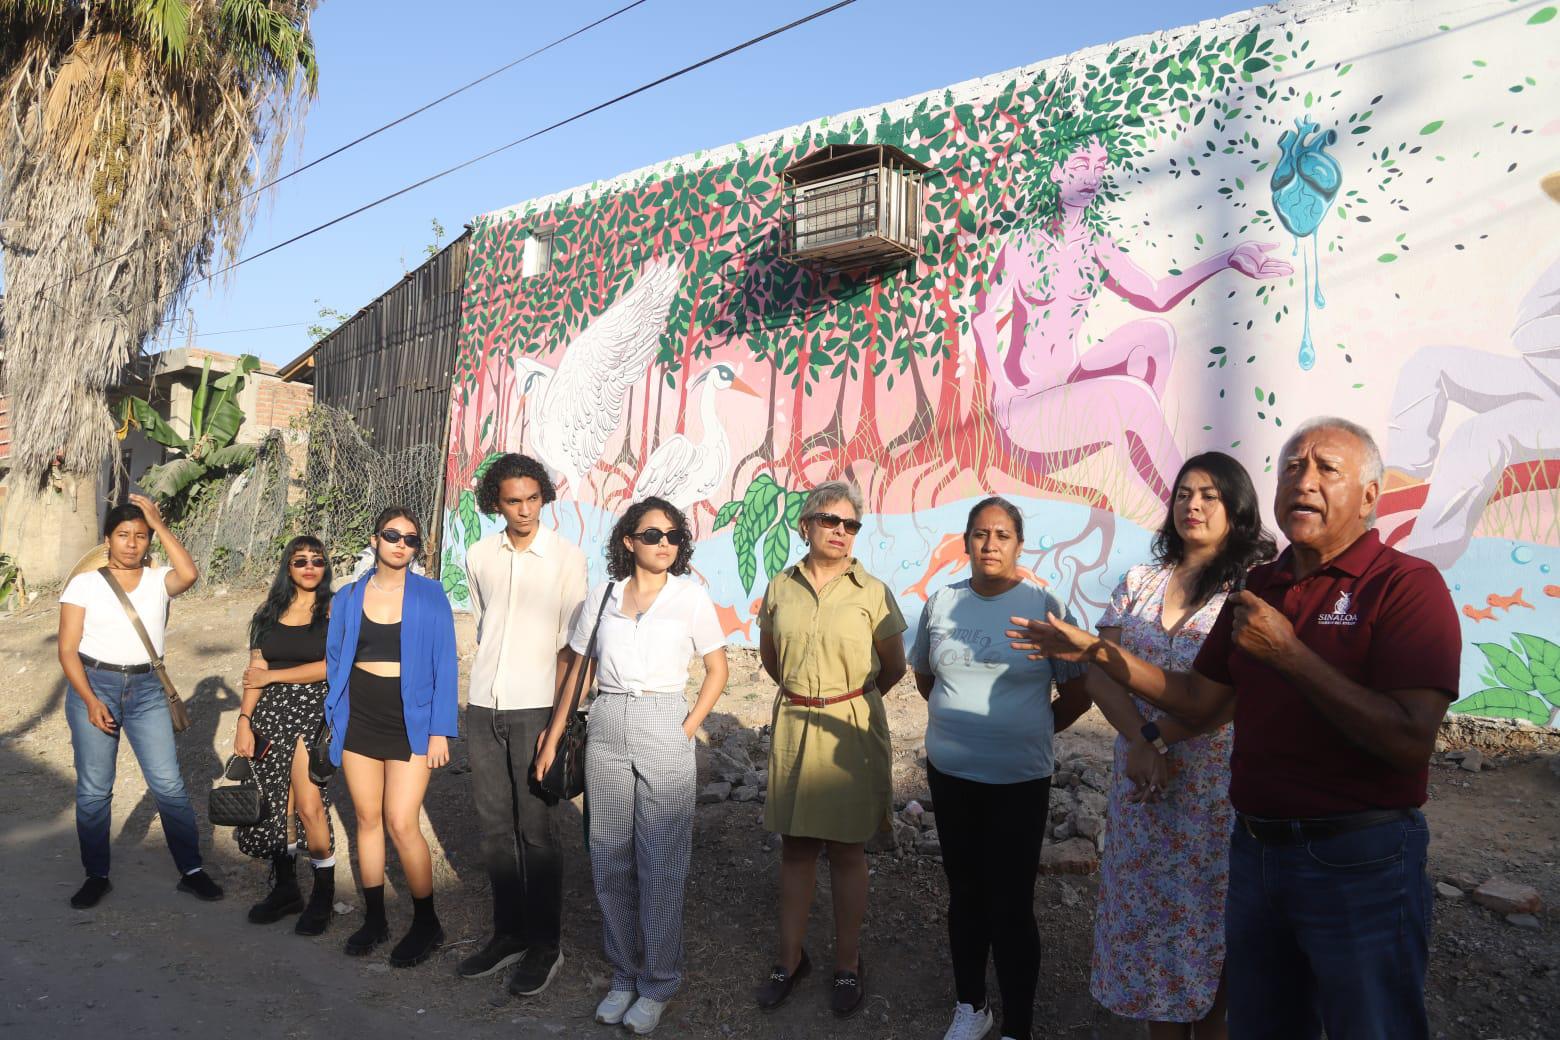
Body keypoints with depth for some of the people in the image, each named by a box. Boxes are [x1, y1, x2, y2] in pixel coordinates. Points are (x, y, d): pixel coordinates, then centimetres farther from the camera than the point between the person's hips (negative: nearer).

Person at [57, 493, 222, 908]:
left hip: (146, 689, 0)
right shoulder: (84, 583, 1)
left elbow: (189, 574, -21)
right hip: (93, 686, 0)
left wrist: (159, 524, -14)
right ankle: (97, 876, 22)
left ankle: (191, 871, 8)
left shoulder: (158, 580, 3)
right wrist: (90, 700, -12)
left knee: (169, 784, -2)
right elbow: (68, 649, -2)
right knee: (93, 789, 5)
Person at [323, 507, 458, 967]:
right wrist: (334, 719, 7)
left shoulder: (429, 594, -2)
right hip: (358, 720, 4)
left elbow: (444, 665, -3)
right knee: (367, 819, 11)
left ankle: (426, 923, 11)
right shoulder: (348, 597, 6)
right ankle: (374, 919, 26)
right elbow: (334, 661, 13)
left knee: (402, 824, -7)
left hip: (410, 722, -3)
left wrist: (441, 730, -8)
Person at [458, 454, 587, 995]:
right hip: (484, 707, 5)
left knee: (536, 830, 0)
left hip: (535, 708, -4)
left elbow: (569, 645, -7)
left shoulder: (566, 558, -6)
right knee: (494, 826, 11)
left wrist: (558, 721, -11)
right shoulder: (479, 557, 7)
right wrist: (477, 692, 15)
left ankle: (545, 945, 15)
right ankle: (509, 933, 26)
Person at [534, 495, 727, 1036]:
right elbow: (578, 670, 12)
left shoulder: (691, 596, -2)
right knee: (611, 860, 10)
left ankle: (657, 984, 17)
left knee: (660, 864, 1)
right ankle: (624, 975, 26)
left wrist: (687, 730, -6)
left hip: (664, 732, -3)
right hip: (607, 730, 3)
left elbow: (717, 670, 2)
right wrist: (553, 738, 9)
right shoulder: (602, 595, 6)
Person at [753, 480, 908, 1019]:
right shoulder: (781, 587, 2)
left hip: (850, 730, -2)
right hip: (792, 725, 3)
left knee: (847, 851, 8)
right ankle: (790, 957, 26)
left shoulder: (872, 592, -6)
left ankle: (848, 964, 23)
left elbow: (894, 667, 4)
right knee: (795, 847, 12)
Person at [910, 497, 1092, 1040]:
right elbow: (925, 676, 16)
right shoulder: (941, 602, 1)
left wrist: (1028, 731, 5)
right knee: (965, 894, 16)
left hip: (1019, 781, -3)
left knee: (1011, 906, 1)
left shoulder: (1042, 605, -9)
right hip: (949, 775, 4)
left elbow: (1077, 693, -3)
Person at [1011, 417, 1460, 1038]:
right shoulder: (1258, 588, 9)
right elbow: (1198, 700, 10)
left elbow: (1411, 741, -23)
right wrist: (1096, 652, 4)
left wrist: (1288, 653, -24)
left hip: (1358, 862, -6)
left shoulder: (1407, 585, -13)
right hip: (1257, 847, 6)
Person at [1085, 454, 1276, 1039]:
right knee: (1147, 913, 11)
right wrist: (1140, 746, -13)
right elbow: (1100, 673, 0)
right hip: (1142, 783, 4)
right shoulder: (1139, 583, 8)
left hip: (1217, 786, -4)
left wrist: (1157, 735, -14)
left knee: (1210, 920, 7)